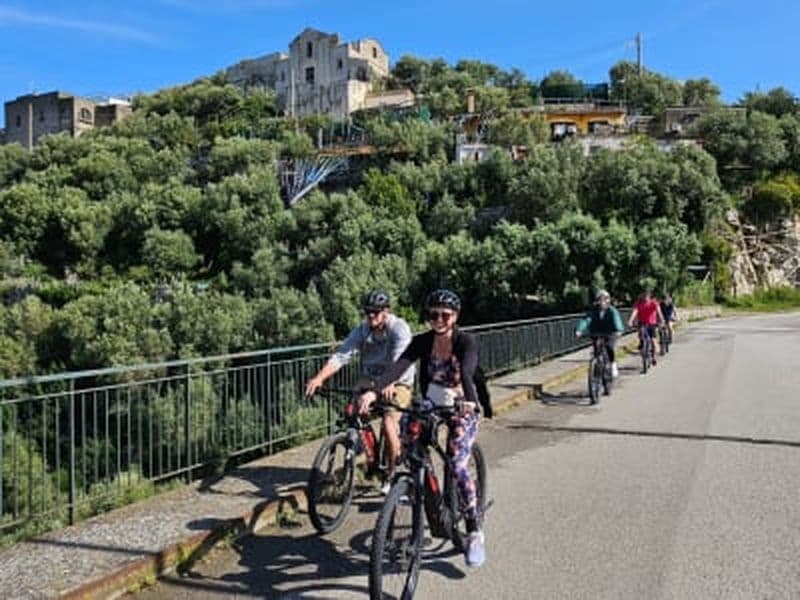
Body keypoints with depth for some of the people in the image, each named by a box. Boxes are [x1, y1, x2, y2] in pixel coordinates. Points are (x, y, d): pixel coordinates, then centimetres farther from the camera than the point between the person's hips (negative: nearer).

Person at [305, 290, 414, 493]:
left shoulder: (399, 328, -21)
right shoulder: (361, 331, -9)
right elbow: (340, 356, -20)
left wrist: (390, 382, -54)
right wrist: (319, 377, -37)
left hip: (398, 383, -5)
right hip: (370, 379, 5)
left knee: (389, 423, -21)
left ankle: (392, 474, 0)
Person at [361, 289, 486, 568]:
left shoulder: (466, 341, -20)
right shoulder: (422, 342, -12)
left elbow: (467, 373, -39)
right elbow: (398, 366, -27)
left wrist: (469, 401, -59)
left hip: (463, 408, -4)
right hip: (432, 405, 4)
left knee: (458, 465, -20)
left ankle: (475, 532, -6)